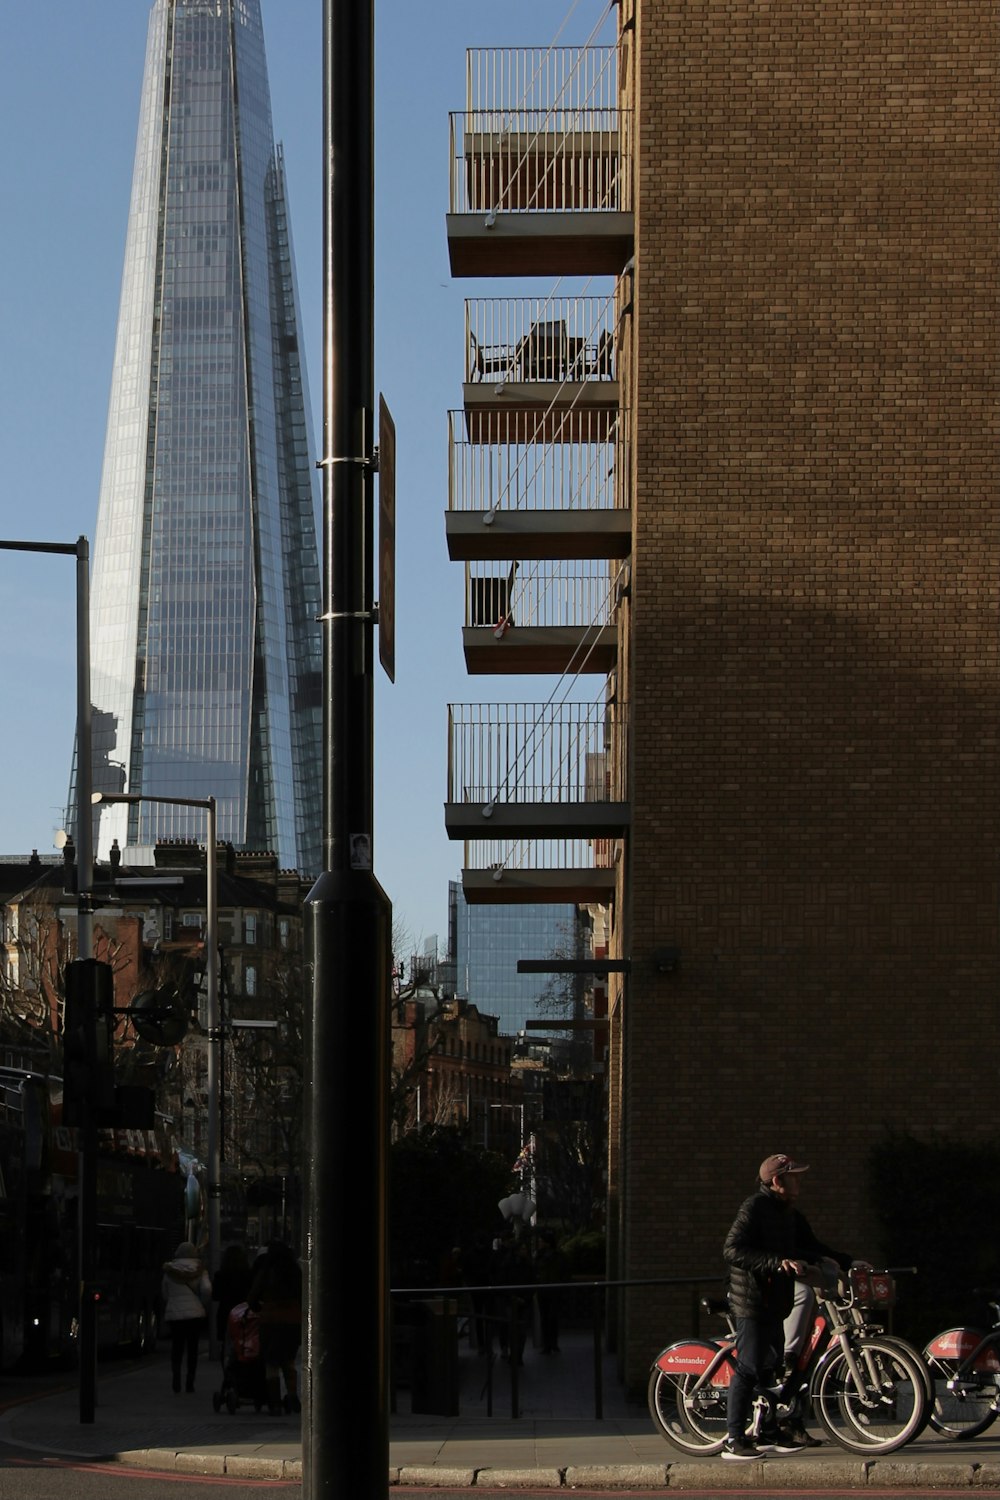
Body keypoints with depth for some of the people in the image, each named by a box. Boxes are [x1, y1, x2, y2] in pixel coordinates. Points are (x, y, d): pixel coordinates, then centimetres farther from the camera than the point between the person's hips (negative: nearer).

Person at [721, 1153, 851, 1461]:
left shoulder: (789, 1213, 16)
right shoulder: (754, 1207, -13)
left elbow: (810, 1248, 24)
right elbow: (733, 1249, -23)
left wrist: (848, 1263, 14)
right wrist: (778, 1262, -30)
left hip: (774, 1301, 9)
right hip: (752, 1300, -9)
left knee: (770, 1366, 13)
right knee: (749, 1368, -9)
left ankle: (770, 1433, 22)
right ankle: (733, 1440, -7)